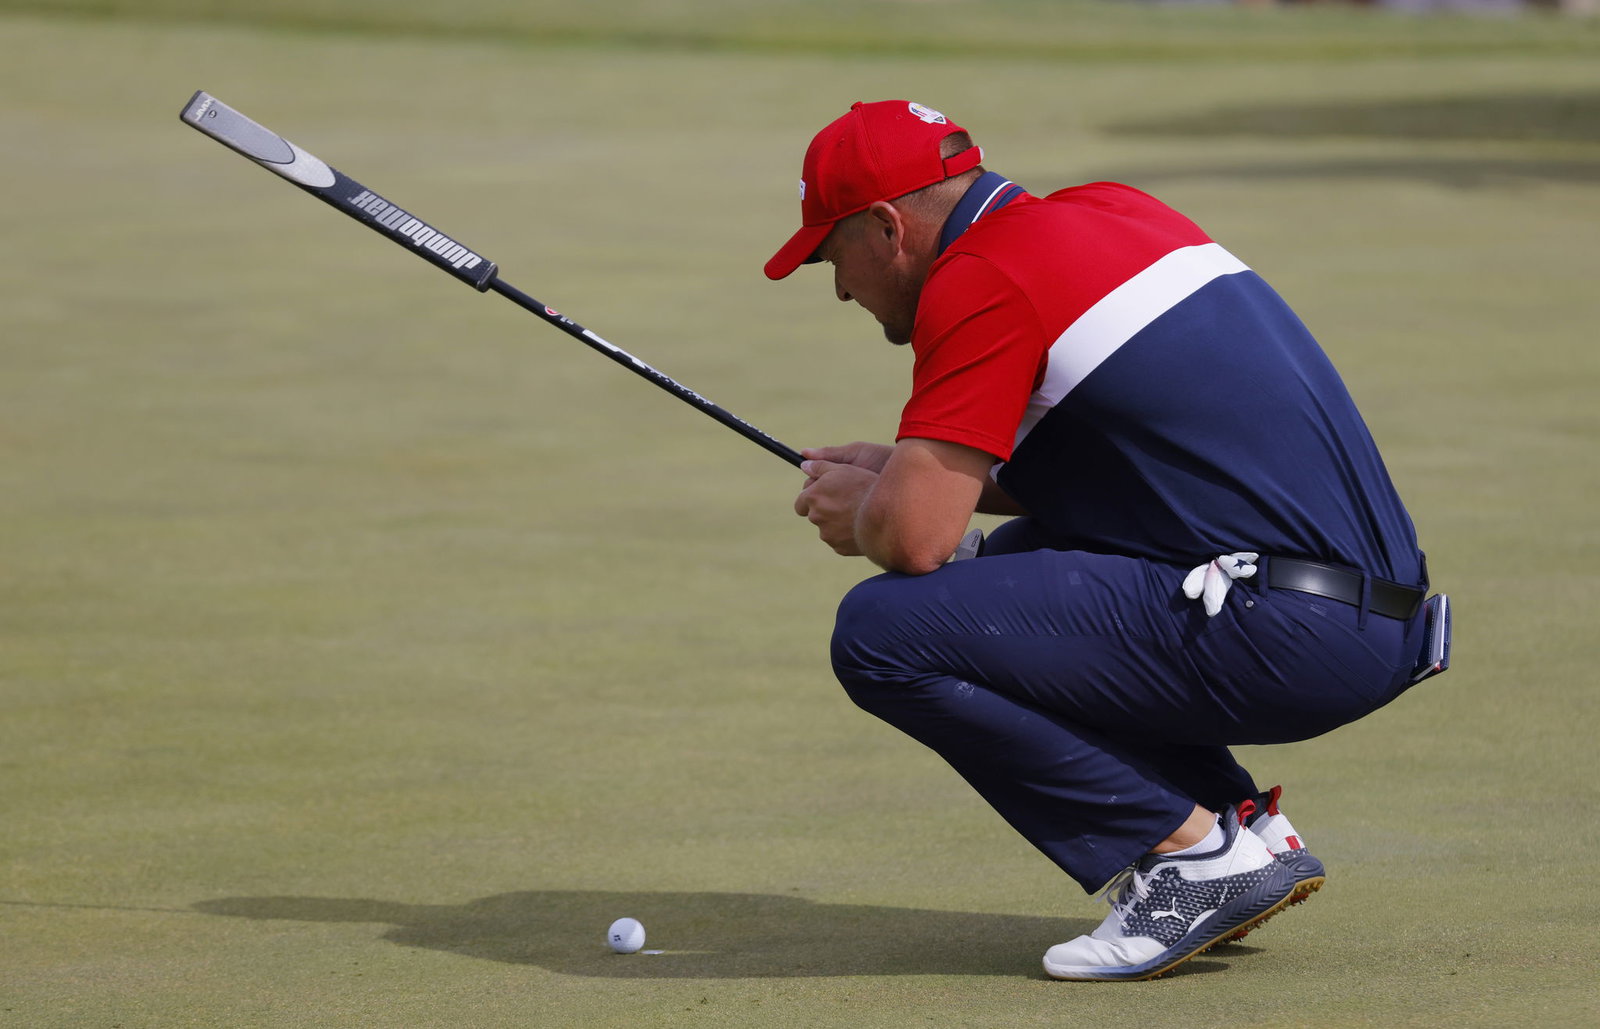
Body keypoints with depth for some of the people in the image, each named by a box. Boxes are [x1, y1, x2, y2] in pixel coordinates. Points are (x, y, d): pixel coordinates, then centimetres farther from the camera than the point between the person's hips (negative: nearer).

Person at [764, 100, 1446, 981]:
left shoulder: (978, 281, -9)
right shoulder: (1112, 210, 19)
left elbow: (915, 535, -16)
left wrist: (859, 512, 8)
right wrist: (905, 471, 25)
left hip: (1277, 639, -10)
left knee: (882, 632, -12)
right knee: (1023, 558, 31)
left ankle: (1191, 854, -7)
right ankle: (1246, 828, 16)